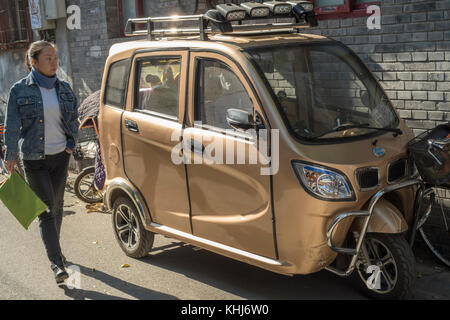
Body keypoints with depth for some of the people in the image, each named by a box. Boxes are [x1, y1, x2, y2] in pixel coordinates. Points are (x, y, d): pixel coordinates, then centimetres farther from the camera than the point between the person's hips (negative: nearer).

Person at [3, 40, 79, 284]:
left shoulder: (64, 88, 4)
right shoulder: (20, 90, -8)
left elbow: (73, 118, 16)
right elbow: (12, 127, -7)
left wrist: (71, 143, 6)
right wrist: (10, 156, -11)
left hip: (60, 156, 4)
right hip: (34, 159, -4)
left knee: (57, 205, 14)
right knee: (46, 209, -7)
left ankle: (53, 248, 34)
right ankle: (56, 262, -4)